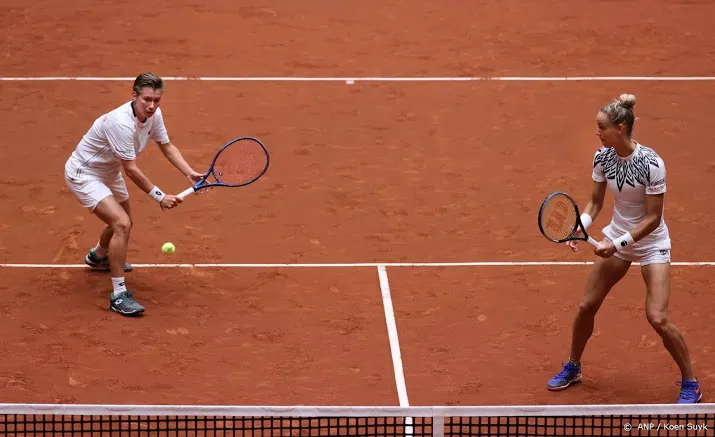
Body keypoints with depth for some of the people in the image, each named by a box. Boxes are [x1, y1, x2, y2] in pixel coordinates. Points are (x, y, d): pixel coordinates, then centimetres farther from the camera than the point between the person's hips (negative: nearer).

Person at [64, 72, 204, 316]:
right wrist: (159, 197, -26)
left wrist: (190, 173, -13)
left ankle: (98, 257, 60)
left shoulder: (153, 114, -11)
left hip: (108, 172, 9)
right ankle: (118, 294, -19)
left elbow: (167, 146, 2)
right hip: (83, 174, -9)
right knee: (122, 224, -25)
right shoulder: (121, 123, -36)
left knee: (123, 222, 28)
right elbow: (131, 169, -31)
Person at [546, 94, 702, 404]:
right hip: (617, 238, 6)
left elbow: (652, 218, -22)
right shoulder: (602, 157, -9)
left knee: (657, 318, -15)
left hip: (651, 242, -6)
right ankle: (572, 368, 32)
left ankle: (690, 384, 3)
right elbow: (595, 203, 2)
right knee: (586, 306, 8)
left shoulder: (651, 164, -27)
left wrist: (618, 243, -26)